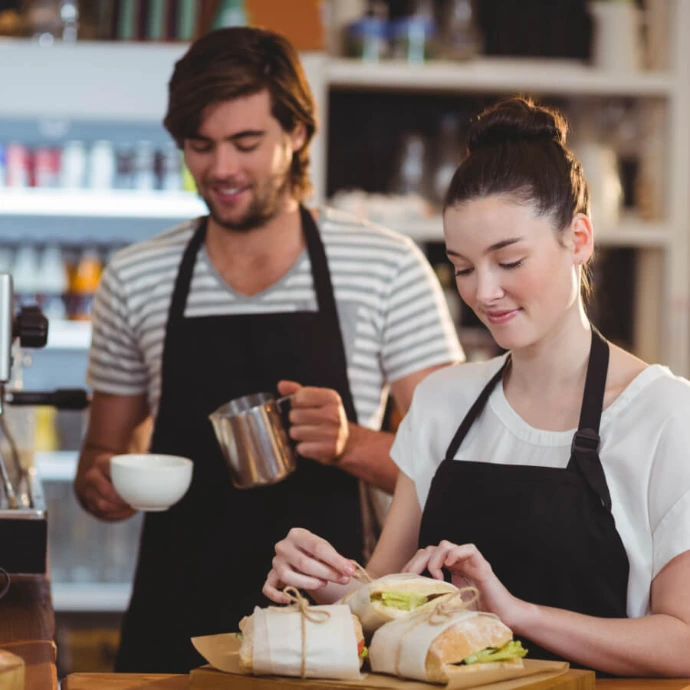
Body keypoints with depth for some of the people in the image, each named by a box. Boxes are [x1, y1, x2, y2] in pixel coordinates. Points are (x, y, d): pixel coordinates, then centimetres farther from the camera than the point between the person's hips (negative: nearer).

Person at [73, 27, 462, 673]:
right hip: (173, 625, 2)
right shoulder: (134, 279, 7)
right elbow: (104, 452, 16)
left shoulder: (388, 268, -1)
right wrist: (100, 483, -7)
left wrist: (349, 445, -20)